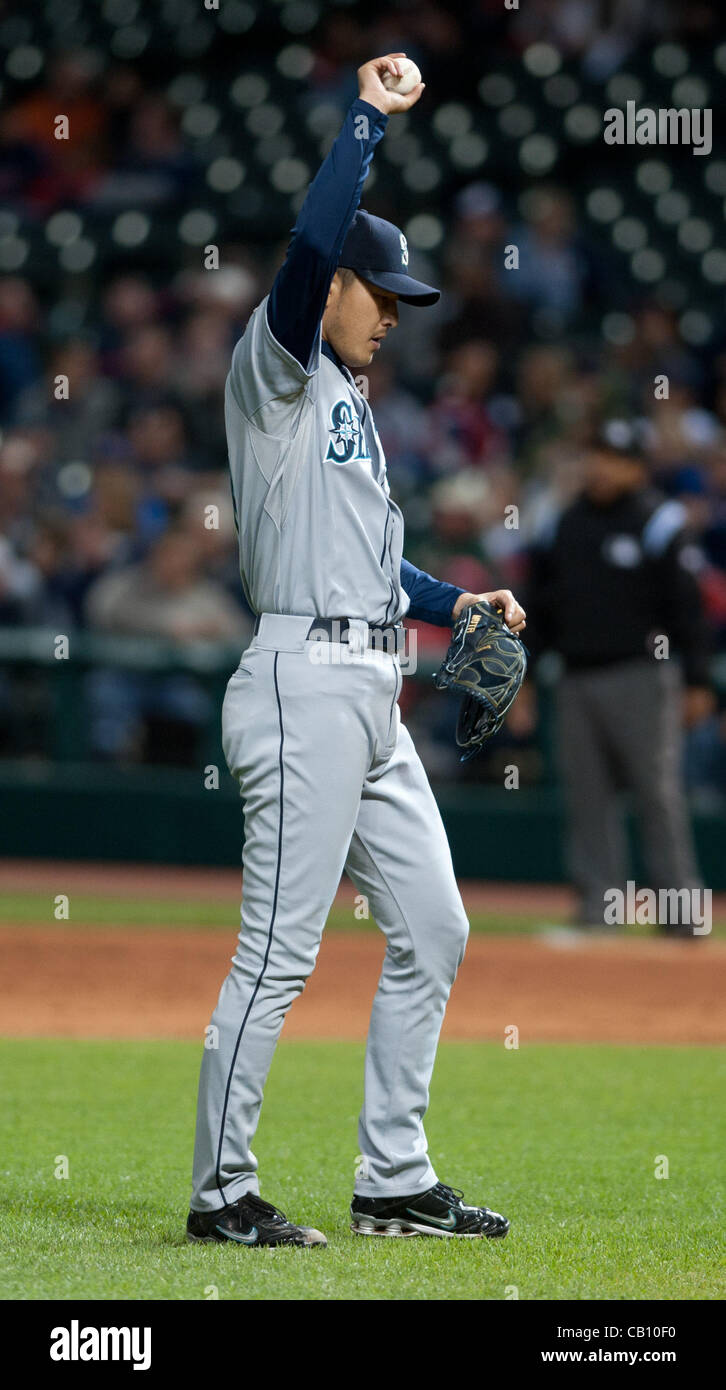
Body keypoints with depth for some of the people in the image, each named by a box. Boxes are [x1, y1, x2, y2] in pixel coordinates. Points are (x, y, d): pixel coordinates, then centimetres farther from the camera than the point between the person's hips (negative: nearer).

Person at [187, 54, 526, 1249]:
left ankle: (395, 1183, 16)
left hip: (373, 700, 10)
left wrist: (454, 602, 16)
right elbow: (310, 247, -21)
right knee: (281, 952, -9)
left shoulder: (349, 402, 24)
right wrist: (366, 120, -17)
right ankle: (221, 1193, -3)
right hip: (306, 686, -10)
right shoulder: (275, 370, -4)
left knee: (433, 932, 10)